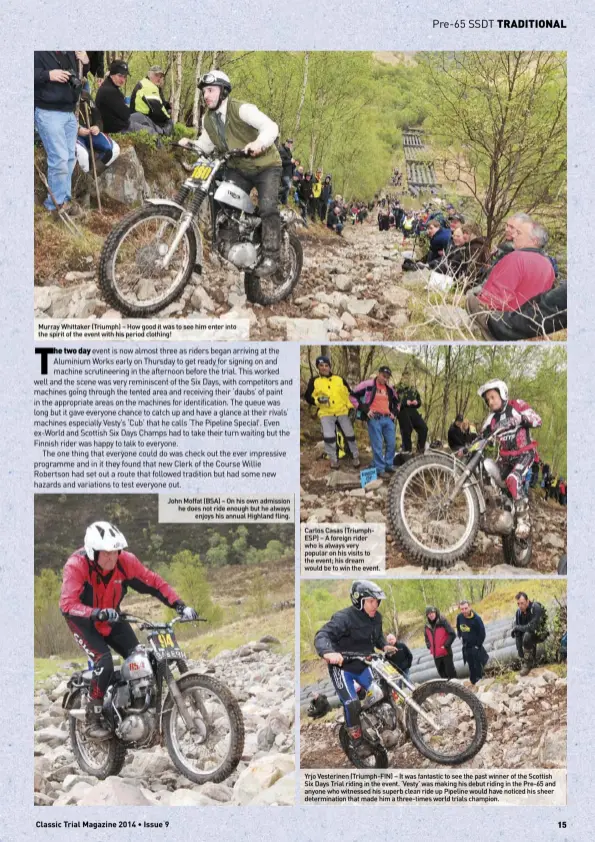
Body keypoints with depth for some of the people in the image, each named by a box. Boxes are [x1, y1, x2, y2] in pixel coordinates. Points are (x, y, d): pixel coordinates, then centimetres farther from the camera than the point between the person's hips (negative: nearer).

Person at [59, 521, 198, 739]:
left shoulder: (125, 561, -20)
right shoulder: (76, 565, -30)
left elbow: (154, 583, -14)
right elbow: (67, 603, -39)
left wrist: (180, 606, -24)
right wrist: (98, 613, -54)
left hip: (111, 618, 4)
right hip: (83, 620, -4)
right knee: (104, 661, -25)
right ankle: (93, 718, -10)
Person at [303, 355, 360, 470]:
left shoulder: (339, 379, 6)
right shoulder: (314, 381, 1)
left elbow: (349, 393, 14)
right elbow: (308, 397, 4)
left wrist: (351, 407, 6)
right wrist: (318, 400, -16)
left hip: (342, 412, 2)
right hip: (326, 414, -2)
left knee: (350, 435, 4)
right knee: (329, 437, -16)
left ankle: (355, 457, 22)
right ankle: (333, 459, 2)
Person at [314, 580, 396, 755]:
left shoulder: (376, 617, -4)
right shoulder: (344, 618, -27)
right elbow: (322, 636, -38)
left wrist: (385, 646, -7)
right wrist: (328, 653, -59)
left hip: (362, 664, 6)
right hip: (342, 667, -6)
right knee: (352, 704, -16)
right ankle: (357, 742, 4)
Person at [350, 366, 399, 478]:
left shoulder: (389, 388, 14)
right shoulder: (368, 384, -5)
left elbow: (396, 401, 30)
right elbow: (353, 396, -5)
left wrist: (394, 412, 13)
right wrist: (365, 409, -9)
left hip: (388, 419, 6)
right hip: (374, 419, -6)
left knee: (391, 443, 6)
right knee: (378, 445, -6)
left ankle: (389, 466, 20)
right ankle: (380, 469, 0)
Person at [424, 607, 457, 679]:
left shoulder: (443, 621, -8)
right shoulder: (427, 626, 8)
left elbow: (452, 634, -10)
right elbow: (426, 638, 23)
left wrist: (446, 645, -13)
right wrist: (430, 647, 7)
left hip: (446, 652, -5)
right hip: (436, 655, 5)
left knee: (450, 672, -2)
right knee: (442, 673, 10)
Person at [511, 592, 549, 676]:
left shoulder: (536, 608, -28)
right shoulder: (519, 611, -11)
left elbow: (532, 627, -36)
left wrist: (517, 627, -22)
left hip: (540, 634, -7)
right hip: (530, 633, 7)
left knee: (527, 635, -32)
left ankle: (528, 664, -20)